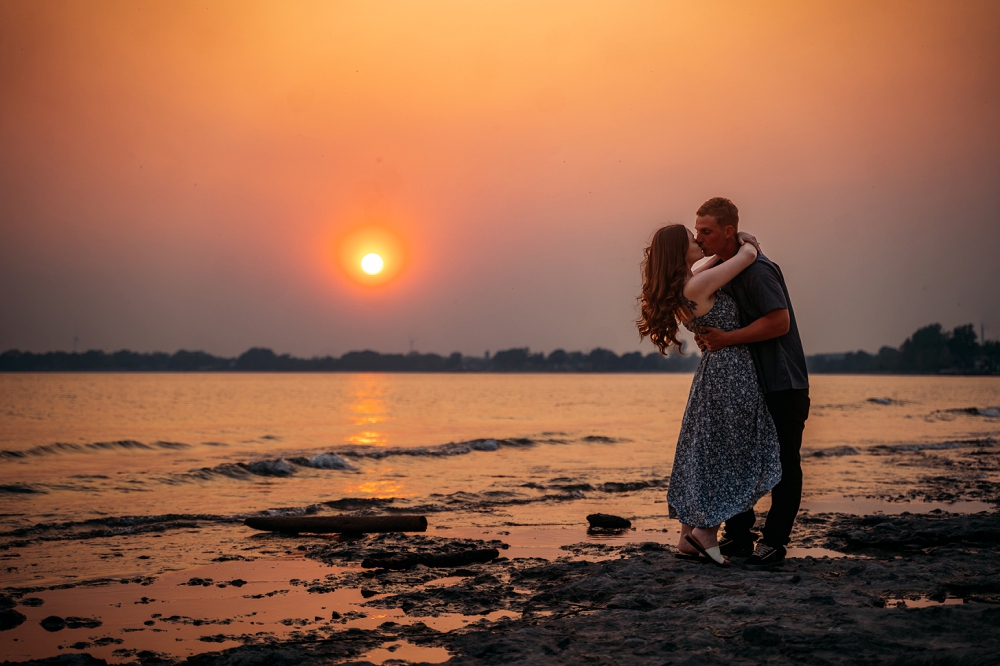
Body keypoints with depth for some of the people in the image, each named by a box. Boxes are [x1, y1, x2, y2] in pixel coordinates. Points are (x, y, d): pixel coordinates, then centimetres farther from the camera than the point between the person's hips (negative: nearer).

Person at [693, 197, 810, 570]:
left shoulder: (756, 269, -18)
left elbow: (779, 322, -26)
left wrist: (725, 339, -22)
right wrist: (708, 337, 0)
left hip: (782, 385, -10)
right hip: (747, 385, 10)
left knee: (783, 466, -1)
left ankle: (773, 543, 5)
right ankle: (738, 538, 21)